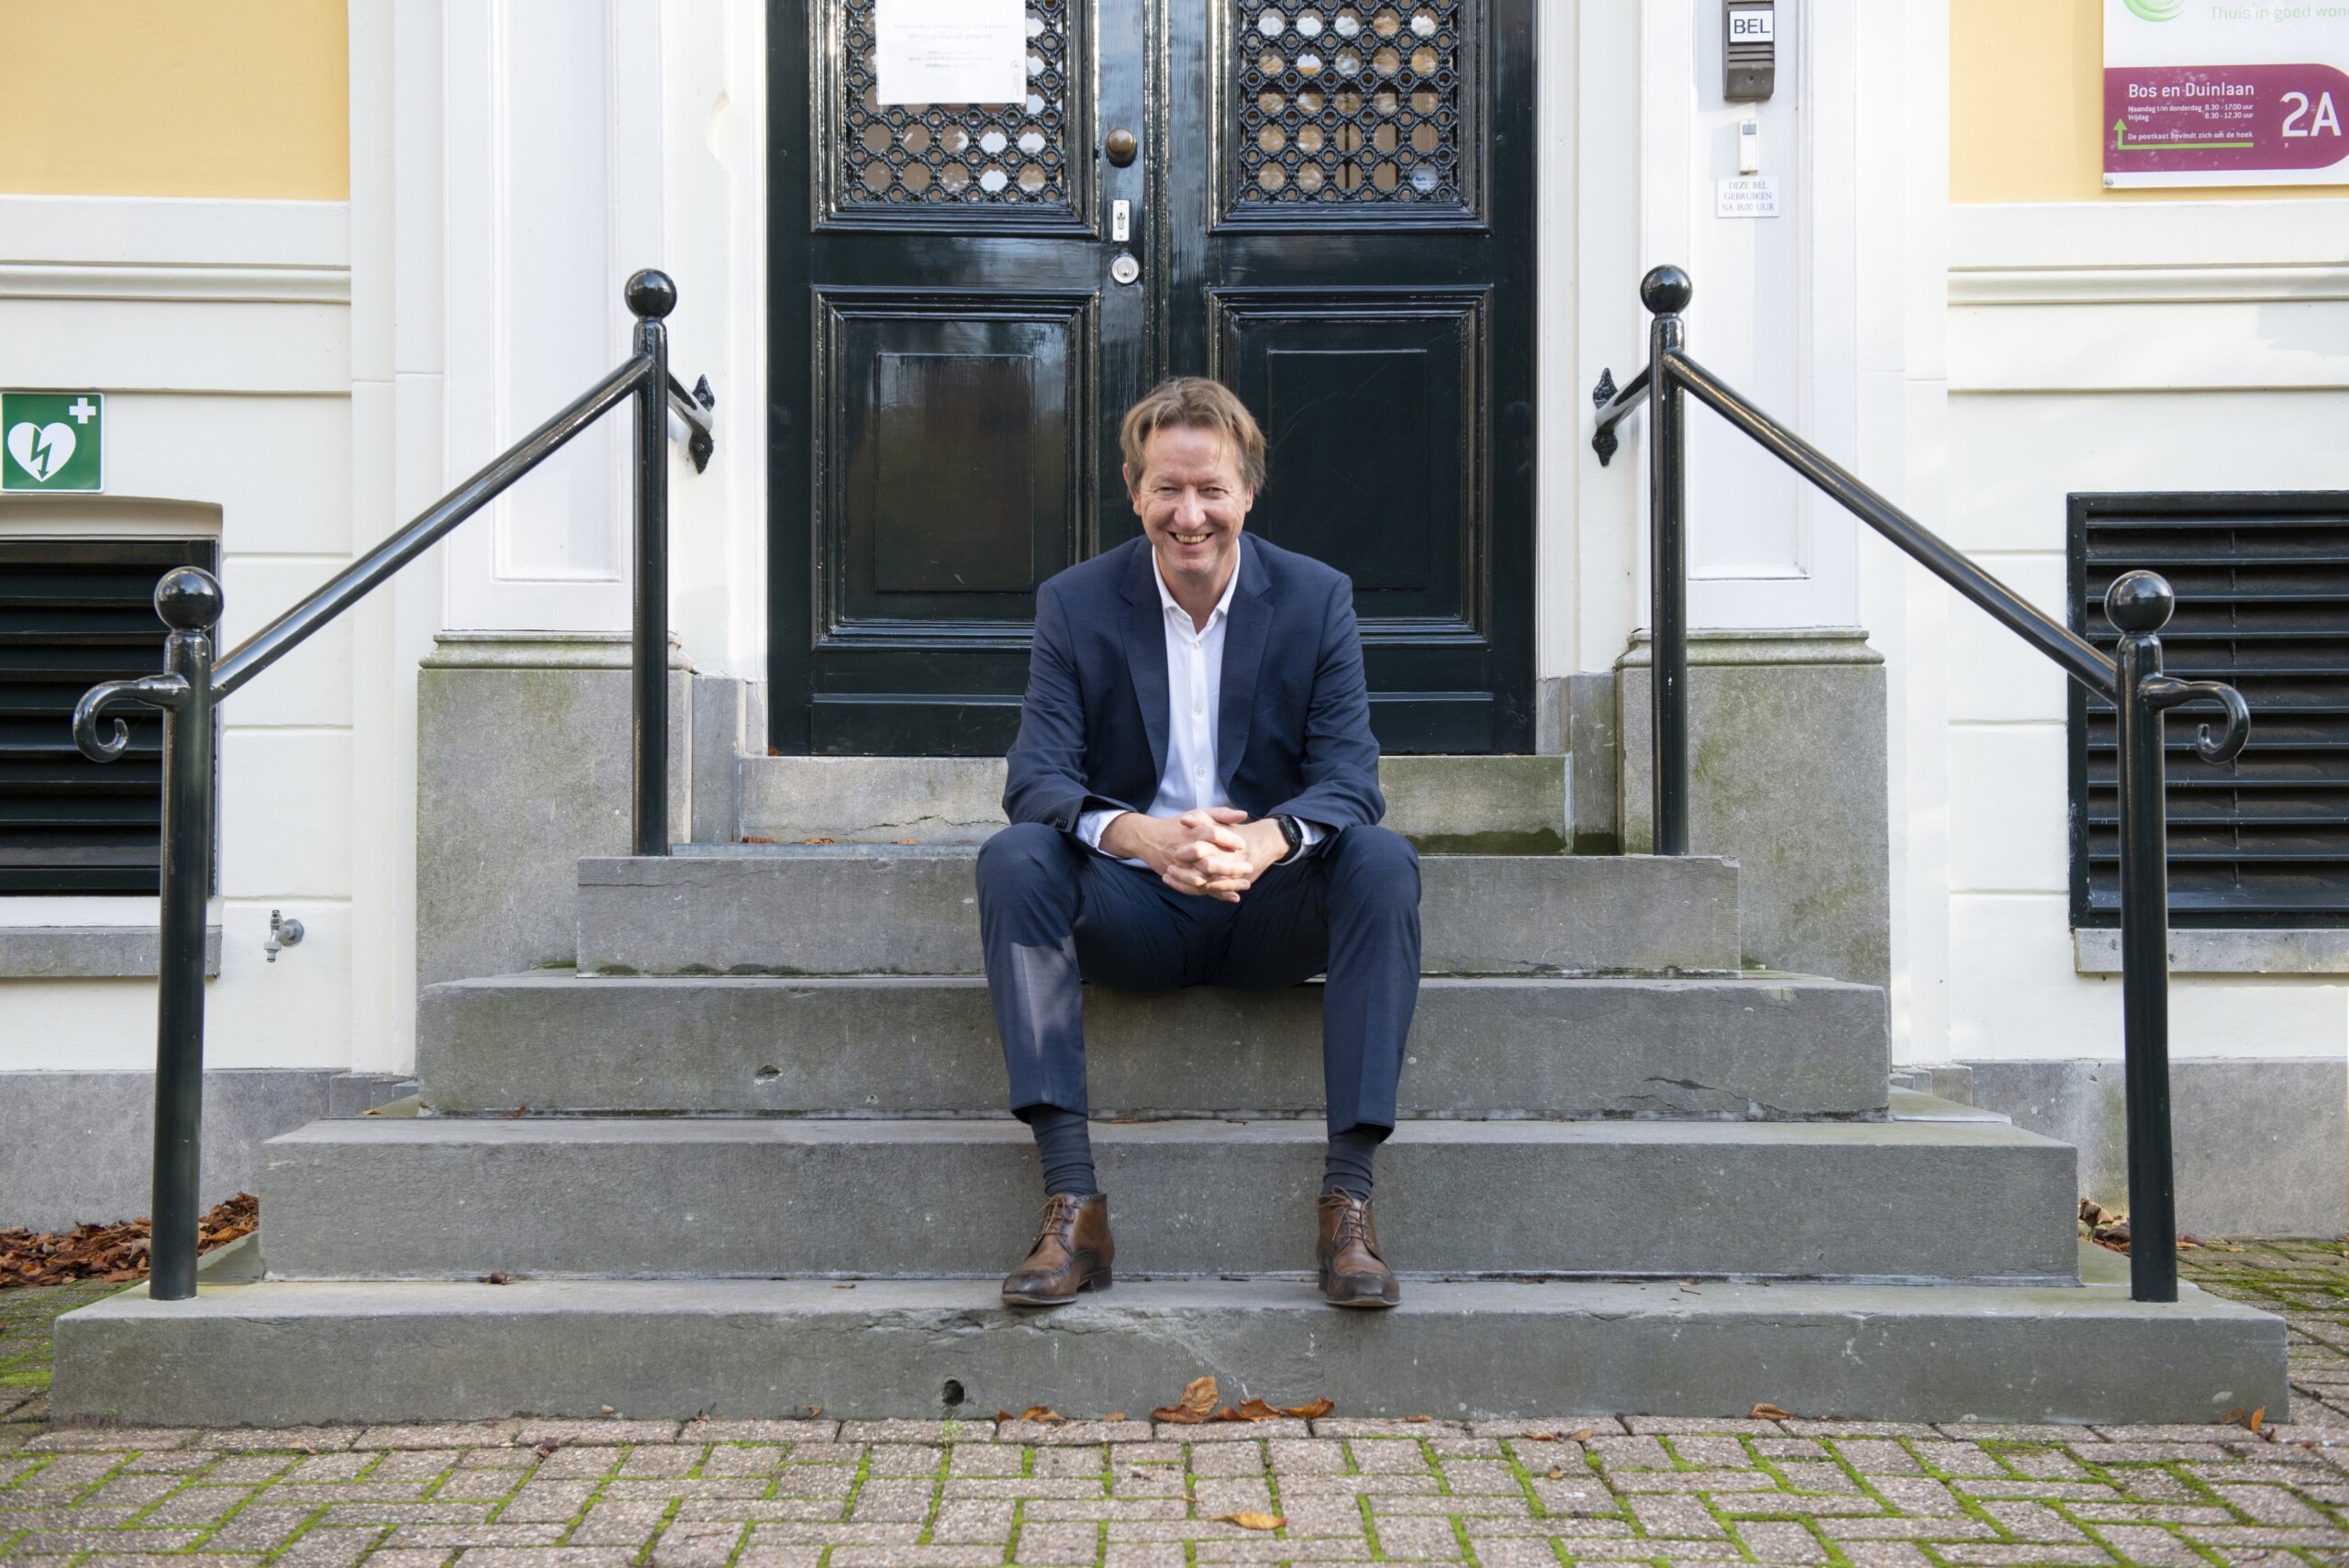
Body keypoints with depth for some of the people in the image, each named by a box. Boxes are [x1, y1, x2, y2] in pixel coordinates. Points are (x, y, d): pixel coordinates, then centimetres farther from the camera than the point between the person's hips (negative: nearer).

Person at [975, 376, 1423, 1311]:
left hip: (1271, 912, 0)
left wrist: (1267, 840, -33)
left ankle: (1348, 1200, -28)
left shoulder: (1317, 599, -1)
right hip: (1132, 911, 0)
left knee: (1383, 863, -29)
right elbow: (1035, 779, -11)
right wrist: (1141, 836, -34)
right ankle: (1073, 1201, -31)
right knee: (1011, 860, -28)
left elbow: (1352, 778, -9)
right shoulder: (1074, 605, -1)